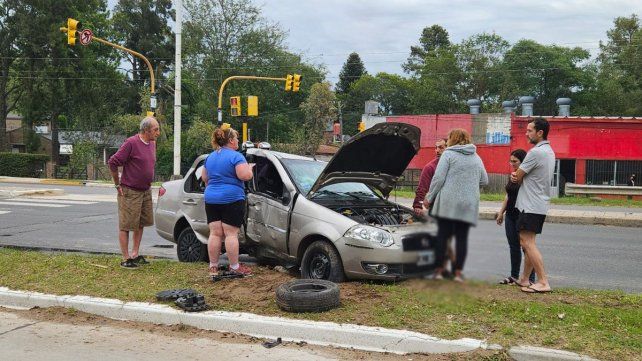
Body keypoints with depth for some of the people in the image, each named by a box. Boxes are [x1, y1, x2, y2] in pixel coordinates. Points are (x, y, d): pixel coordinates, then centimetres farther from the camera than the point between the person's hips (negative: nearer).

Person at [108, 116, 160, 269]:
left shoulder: (152, 144, 7)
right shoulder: (131, 143, -18)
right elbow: (113, 162, -17)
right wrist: (118, 184, -11)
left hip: (145, 191, 8)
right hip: (130, 192, -8)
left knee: (140, 224, 15)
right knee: (125, 226, 0)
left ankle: (135, 254, 26)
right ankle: (126, 259, 6)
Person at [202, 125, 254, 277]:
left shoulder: (210, 157, 14)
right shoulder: (236, 156, -9)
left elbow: (205, 178, 23)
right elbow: (245, 176, -18)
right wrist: (249, 168, 1)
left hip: (211, 199, 6)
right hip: (232, 199, -6)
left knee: (215, 233, 6)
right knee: (231, 234, -4)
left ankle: (213, 267, 8)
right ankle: (234, 267, 1)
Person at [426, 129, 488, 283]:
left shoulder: (448, 154, -2)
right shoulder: (476, 158, 16)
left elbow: (438, 178, -8)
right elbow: (484, 180, 19)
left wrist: (430, 198, -1)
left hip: (447, 202, -4)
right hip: (468, 204, 4)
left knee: (442, 235, 3)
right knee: (462, 237, 6)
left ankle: (439, 270, 4)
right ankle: (458, 272, 4)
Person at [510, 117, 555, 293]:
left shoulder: (535, 152, -18)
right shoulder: (549, 151, 15)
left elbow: (517, 177, -12)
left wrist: (516, 176, 11)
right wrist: (516, 176, -4)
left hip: (531, 206, -10)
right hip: (540, 204, 10)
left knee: (528, 243, -9)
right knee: (527, 242, 14)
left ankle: (543, 282, -10)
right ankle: (524, 279, 20)